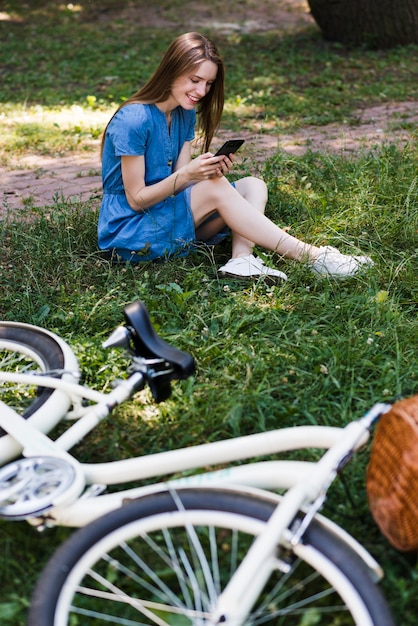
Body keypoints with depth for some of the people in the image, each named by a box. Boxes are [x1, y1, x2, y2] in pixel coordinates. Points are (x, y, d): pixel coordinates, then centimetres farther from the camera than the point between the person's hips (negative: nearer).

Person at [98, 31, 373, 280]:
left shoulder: (186, 114, 6)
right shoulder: (133, 120, -19)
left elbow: (178, 184, 1)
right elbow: (136, 199, -17)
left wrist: (210, 171, -20)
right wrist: (186, 174, -30)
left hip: (170, 218, 8)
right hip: (129, 232, -8)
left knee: (253, 185, -5)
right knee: (217, 188, -29)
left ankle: (242, 257, -31)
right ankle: (312, 257, -25)